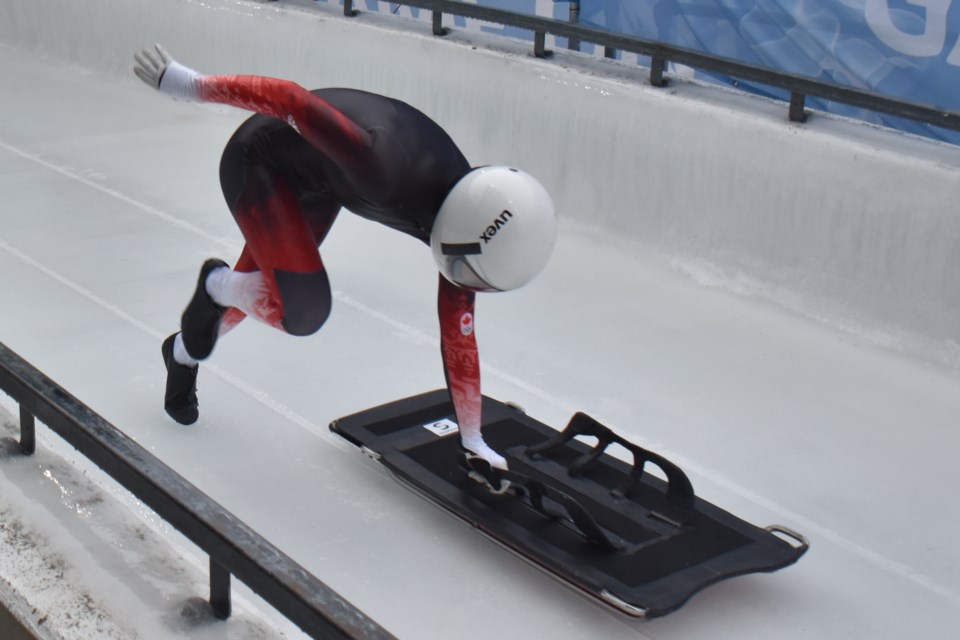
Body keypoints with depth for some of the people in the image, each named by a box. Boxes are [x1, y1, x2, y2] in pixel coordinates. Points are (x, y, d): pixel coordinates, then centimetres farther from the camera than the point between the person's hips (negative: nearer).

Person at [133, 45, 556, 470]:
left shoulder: (466, 206, -16)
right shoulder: (386, 169, -42)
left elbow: (458, 337, -6)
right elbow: (296, 102, -36)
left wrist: (472, 439, 1)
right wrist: (193, 85, -28)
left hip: (316, 181, 7)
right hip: (260, 160, -7)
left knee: (256, 286, 21)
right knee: (305, 312, -19)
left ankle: (184, 355, 52)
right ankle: (218, 284, 13)